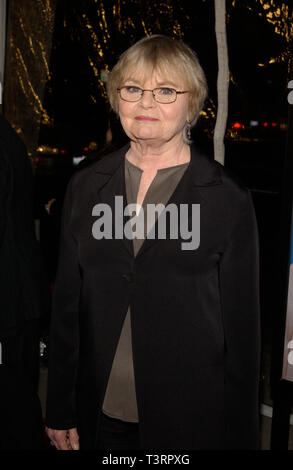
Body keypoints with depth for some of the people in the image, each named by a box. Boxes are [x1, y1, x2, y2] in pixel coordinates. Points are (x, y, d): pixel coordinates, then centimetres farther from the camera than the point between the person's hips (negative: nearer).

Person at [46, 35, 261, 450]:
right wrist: (60, 412, 6)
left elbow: (242, 325, -4)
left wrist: (239, 437, -2)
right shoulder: (85, 188, 3)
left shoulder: (229, 199, -7)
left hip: (190, 418, -2)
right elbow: (66, 306, 5)